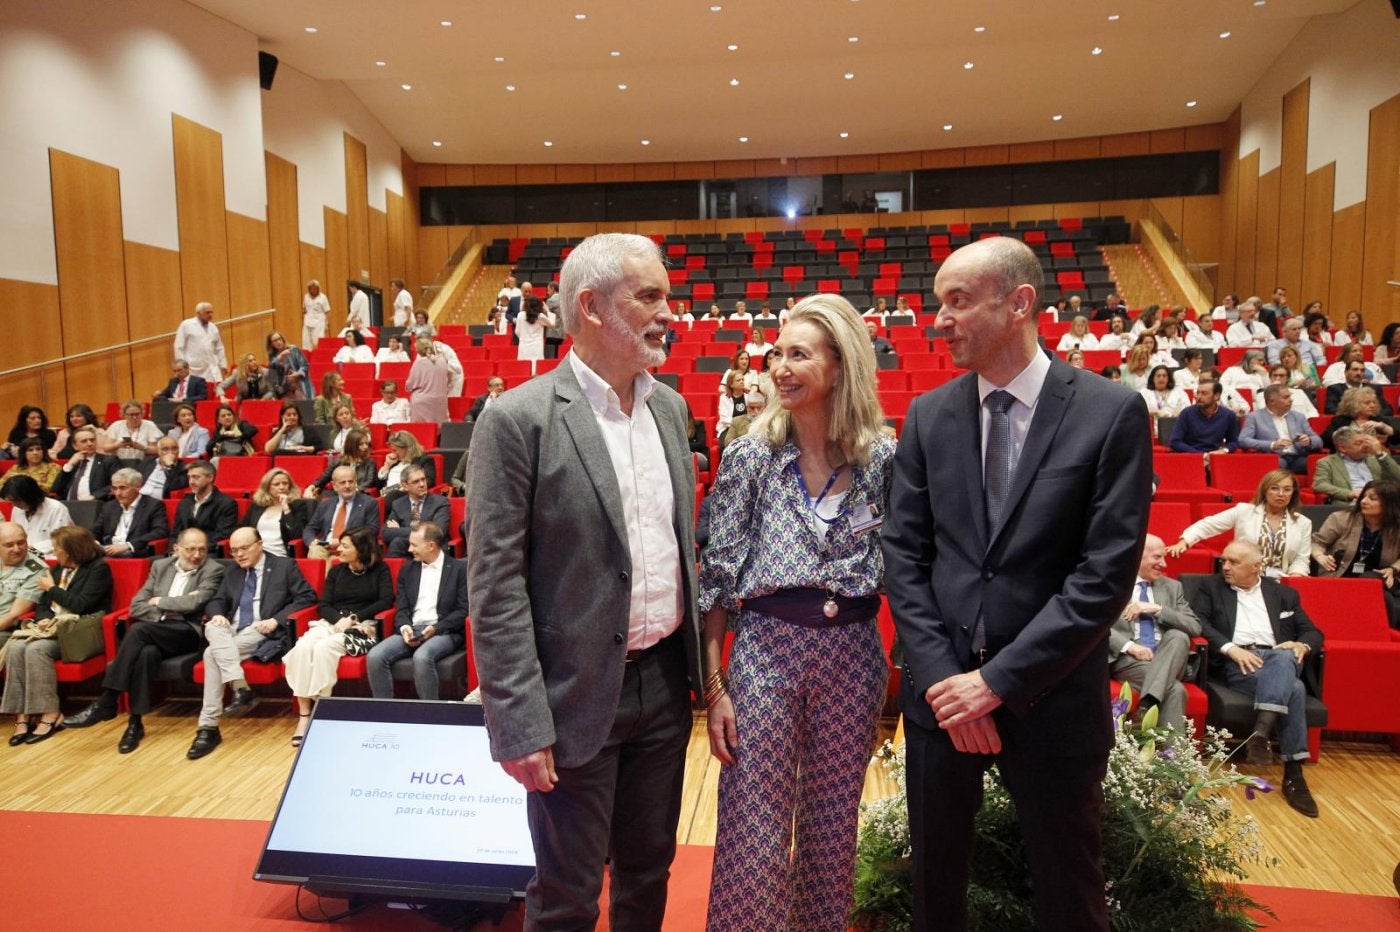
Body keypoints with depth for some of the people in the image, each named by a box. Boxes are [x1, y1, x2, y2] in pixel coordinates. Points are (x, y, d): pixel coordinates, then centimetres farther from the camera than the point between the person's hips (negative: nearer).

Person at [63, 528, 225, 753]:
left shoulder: (213, 570, 1)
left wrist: (159, 601, -2)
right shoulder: (160, 566, 16)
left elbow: (195, 603, -15)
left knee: (139, 630, -31)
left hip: (188, 632, -4)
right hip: (154, 632, 4)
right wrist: (172, 608, -6)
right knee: (147, 653, -33)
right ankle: (135, 723, -26)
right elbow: (136, 607, 9)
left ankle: (106, 703, -26)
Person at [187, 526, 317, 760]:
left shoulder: (285, 566, 4)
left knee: (212, 653, -26)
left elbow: (307, 597, -3)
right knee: (212, 628, -29)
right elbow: (216, 601, 19)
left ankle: (208, 726, -23)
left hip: (263, 634, -5)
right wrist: (217, 615, -6)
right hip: (231, 633, 5)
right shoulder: (231, 572, 21)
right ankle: (240, 688, -36)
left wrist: (276, 619, -15)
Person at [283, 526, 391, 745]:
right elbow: (324, 605, 12)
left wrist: (353, 618, -11)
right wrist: (339, 619, -10)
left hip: (362, 628, -4)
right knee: (303, 645, -29)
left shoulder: (380, 569, 6)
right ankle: (304, 715, -27)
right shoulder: (336, 571, 17)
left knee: (324, 647, -33)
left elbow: (386, 601, -6)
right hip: (332, 623, 4)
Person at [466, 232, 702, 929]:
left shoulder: (670, 407, 6)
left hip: (665, 681, 6)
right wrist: (520, 722, -15)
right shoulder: (518, 419, -14)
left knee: (648, 870, 22)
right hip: (579, 695, -5)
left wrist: (698, 665, 12)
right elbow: (495, 587, -14)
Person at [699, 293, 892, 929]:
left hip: (853, 654, 2)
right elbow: (718, 573, -3)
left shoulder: (883, 458, -2)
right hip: (765, 647, -1)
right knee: (753, 835, 5)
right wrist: (713, 684, -6)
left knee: (833, 825, 17)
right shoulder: (750, 455, -4)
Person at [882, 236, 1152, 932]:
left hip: (1050, 694, -2)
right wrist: (939, 674, -9)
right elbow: (903, 554, 0)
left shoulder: (1112, 412, -9)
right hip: (942, 687, 3)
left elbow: (1106, 573, -13)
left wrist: (999, 680, -15)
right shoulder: (928, 416, 1)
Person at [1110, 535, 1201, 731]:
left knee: (1179, 636, -31)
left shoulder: (1172, 587, 20)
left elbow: (1195, 627, 6)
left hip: (1165, 660, 4)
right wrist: (1129, 646, -20)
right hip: (1128, 658, -4)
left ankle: (1147, 704, -41)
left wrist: (1157, 609, -9)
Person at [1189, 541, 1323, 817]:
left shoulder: (1284, 593, 22)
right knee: (1293, 689, -32)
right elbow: (1196, 621, -1)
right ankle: (1293, 774, -32)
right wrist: (1230, 648, -16)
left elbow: (1313, 632, 19)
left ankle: (1260, 733, -44)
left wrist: (1302, 645, -6)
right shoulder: (1210, 587, 14)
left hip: (1279, 657, 2)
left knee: (1282, 658, -37)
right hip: (1236, 662, -2)